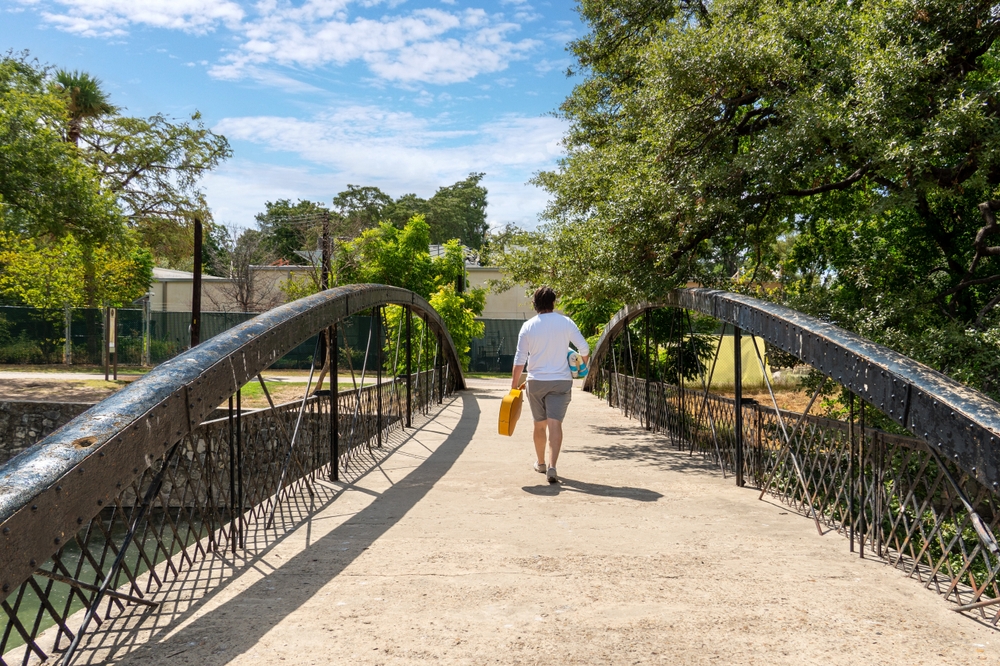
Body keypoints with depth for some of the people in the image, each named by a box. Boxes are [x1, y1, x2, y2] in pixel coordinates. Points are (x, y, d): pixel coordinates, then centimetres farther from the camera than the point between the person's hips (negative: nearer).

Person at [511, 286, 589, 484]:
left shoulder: (528, 326, -2)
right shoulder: (565, 322, -4)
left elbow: (520, 359, -3)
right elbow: (584, 348, -2)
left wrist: (514, 385, 3)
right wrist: (583, 363, 19)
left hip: (536, 381, 2)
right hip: (561, 381, -1)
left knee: (539, 424, 16)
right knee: (555, 423, -6)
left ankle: (540, 462, 31)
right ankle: (551, 466, -19)